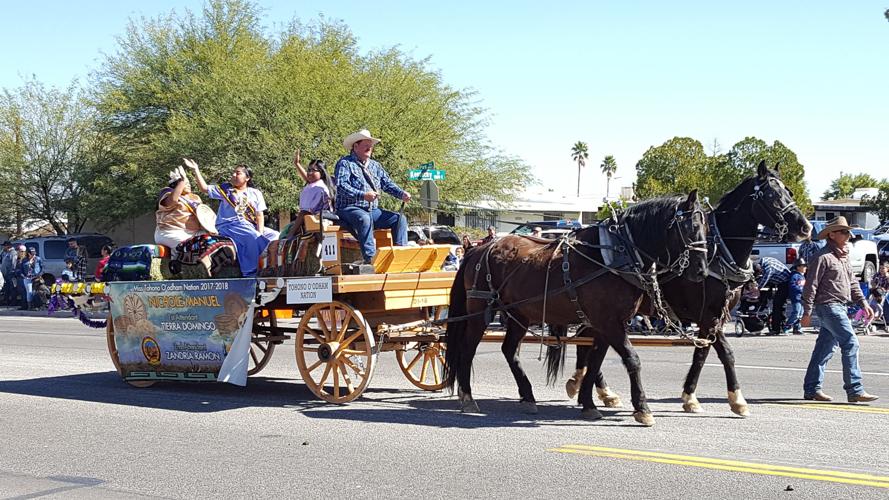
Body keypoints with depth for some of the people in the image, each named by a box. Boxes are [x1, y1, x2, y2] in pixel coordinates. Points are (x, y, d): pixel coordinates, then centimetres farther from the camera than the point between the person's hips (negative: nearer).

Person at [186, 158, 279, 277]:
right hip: (228, 226, -4)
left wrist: (260, 232, -9)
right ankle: (250, 274, -29)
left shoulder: (256, 194, 14)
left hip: (251, 227, 4)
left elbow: (259, 216, 7)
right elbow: (205, 188, 6)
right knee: (253, 238, -33)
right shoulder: (225, 189, 12)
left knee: (275, 236, -17)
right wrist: (196, 170, -2)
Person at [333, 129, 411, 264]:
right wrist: (363, 195, -29)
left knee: (400, 218, -11)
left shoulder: (375, 165, 22)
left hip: (373, 211, 7)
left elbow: (388, 184, 16)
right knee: (364, 218, -39)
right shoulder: (345, 163, -1)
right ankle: (370, 258, -44)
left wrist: (402, 194, -6)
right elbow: (341, 186, -16)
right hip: (350, 209, -7)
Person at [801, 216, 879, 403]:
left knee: (825, 348, 10)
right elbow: (811, 285, -13)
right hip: (828, 305, -9)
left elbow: (852, 283, 25)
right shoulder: (823, 257, -11)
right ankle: (855, 390, -13)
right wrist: (807, 312, -15)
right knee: (851, 344, -13)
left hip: (839, 307, 9)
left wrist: (863, 303, 15)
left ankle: (811, 389, 15)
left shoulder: (843, 257, 18)